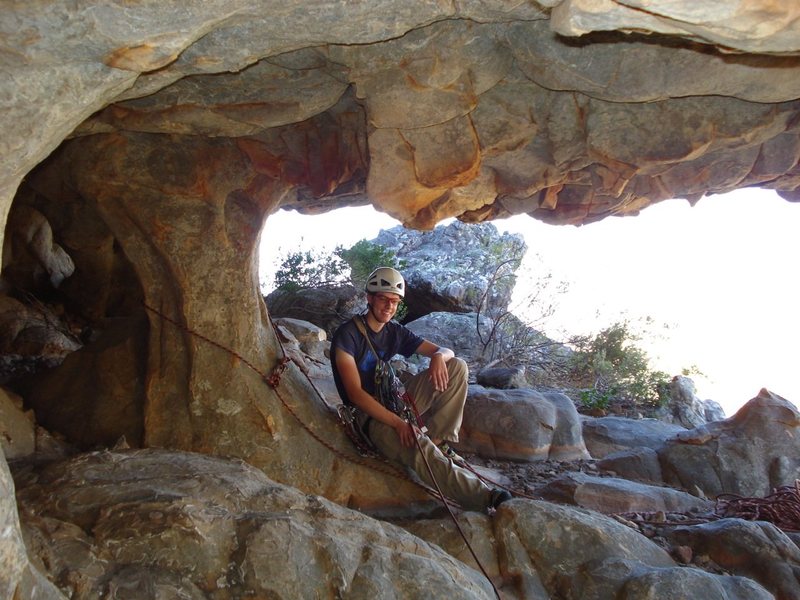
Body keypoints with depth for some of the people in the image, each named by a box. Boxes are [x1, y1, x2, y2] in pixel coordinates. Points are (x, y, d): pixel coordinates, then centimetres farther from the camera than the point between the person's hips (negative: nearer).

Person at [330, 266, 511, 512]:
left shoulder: (396, 332, 7)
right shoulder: (347, 335, -13)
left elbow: (446, 350, 7)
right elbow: (355, 393, -20)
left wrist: (439, 356, -20)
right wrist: (398, 423, -28)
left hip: (397, 403, 8)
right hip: (370, 414, -7)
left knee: (457, 366, -6)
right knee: (418, 446, -38)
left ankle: (437, 439, -11)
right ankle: (485, 497, -37)